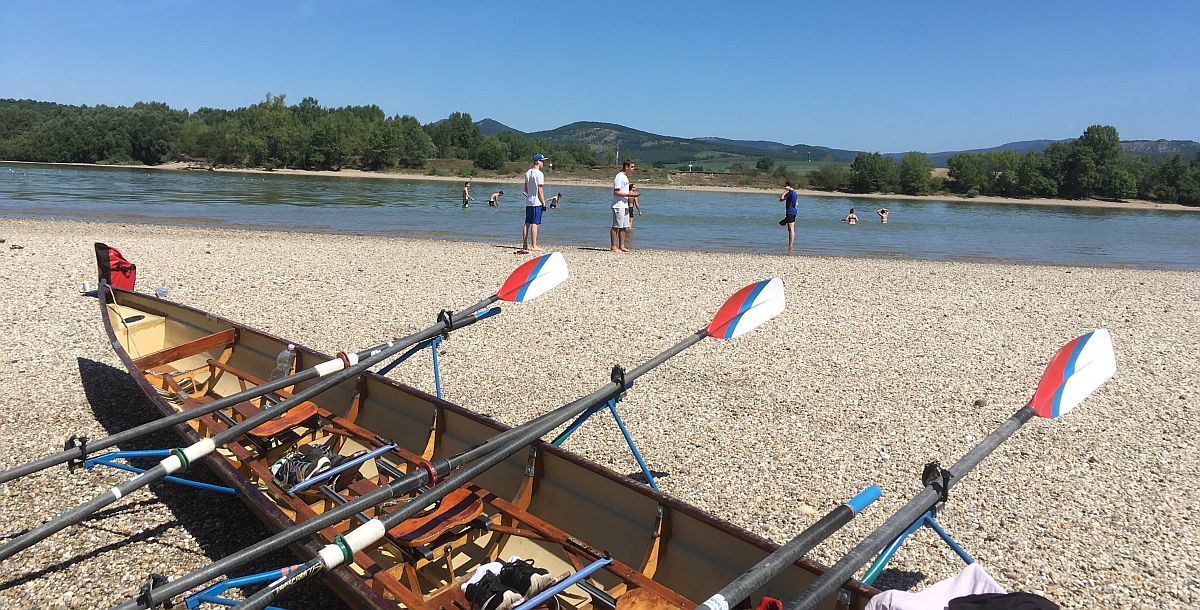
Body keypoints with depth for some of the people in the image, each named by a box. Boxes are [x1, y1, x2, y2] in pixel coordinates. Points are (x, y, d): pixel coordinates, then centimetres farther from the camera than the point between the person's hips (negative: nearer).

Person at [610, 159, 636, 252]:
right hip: (618, 205, -10)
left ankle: (621, 246, 16)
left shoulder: (625, 177, 17)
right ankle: (613, 246, -1)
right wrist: (628, 194, -19)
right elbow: (616, 192, -18)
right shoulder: (619, 177, -13)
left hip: (625, 205, 10)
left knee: (624, 227, 11)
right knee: (616, 227, -5)